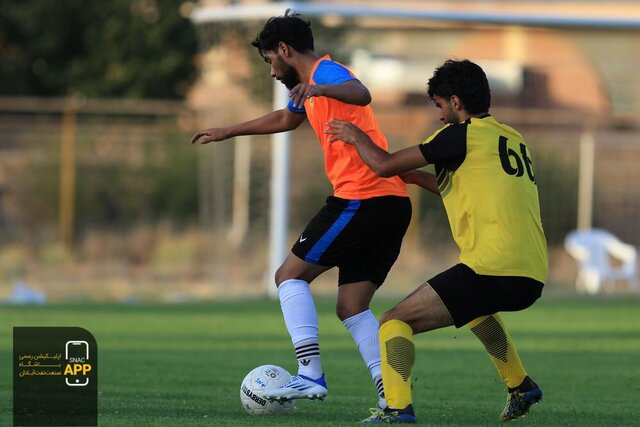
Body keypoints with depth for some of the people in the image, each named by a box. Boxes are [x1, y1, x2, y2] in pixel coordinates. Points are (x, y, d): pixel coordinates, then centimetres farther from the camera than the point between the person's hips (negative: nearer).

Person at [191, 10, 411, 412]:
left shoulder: (326, 70, -6)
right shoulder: (313, 82, 26)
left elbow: (361, 94, -30)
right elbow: (286, 119, 47)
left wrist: (320, 89, -50)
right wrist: (227, 132, 57)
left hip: (361, 197, -9)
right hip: (393, 202, 9)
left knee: (291, 275, -1)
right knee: (352, 307, 7)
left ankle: (311, 374, -14)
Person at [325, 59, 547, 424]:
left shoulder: (462, 135, -2)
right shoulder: (513, 140, 20)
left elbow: (385, 165, -1)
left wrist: (357, 137, 18)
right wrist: (418, 178, 37)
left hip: (492, 269, -8)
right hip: (533, 280, 8)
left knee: (395, 322, -3)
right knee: (473, 304, 41)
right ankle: (520, 386, 39)